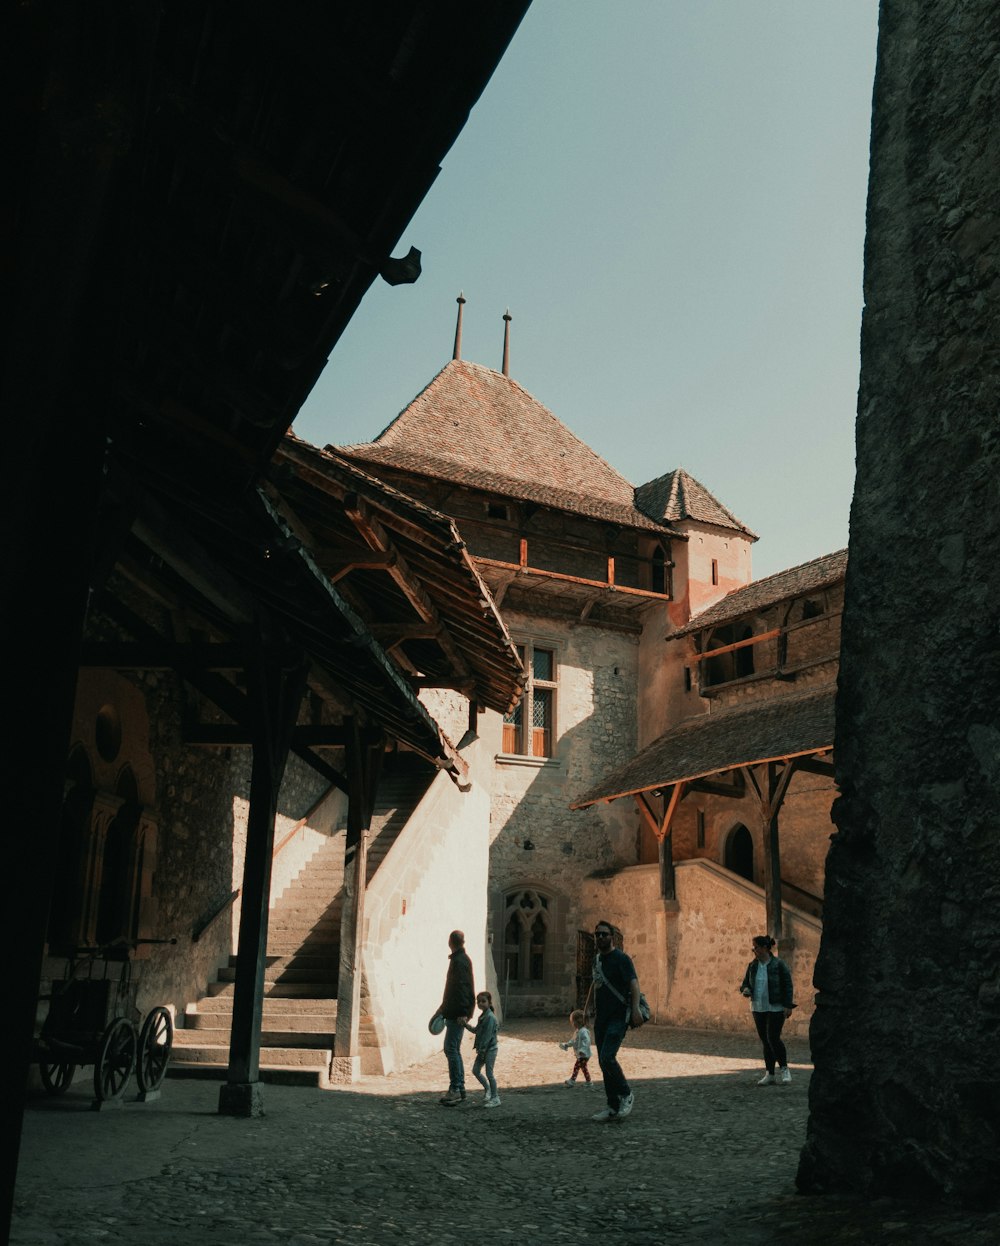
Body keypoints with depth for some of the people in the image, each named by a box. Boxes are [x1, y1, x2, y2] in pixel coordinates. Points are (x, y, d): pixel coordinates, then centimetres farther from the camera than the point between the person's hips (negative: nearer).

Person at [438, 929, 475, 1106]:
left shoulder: (460, 961, -15)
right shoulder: (459, 959, 16)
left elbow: (462, 988, -22)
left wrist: (463, 1012, -26)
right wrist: (444, 1007, 30)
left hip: (457, 1013, -10)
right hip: (454, 1012, 10)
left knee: (451, 1049, -9)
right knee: (453, 1050, 12)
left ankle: (455, 1090, -7)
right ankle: (459, 1090, 17)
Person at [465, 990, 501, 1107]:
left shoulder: (490, 1017, -19)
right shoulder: (482, 1016, 11)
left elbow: (487, 1036, -21)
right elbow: (476, 1030, 16)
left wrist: (482, 1050, -20)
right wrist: (466, 1025, 1)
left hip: (490, 1049, -10)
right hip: (483, 1049, 10)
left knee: (489, 1073, -4)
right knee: (475, 1070, 13)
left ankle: (495, 1098, 8)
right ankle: (488, 1090, 30)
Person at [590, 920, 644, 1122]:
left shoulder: (621, 958, -9)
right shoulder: (597, 960, 14)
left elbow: (634, 983, -20)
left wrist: (635, 1010, -33)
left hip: (618, 1016, -8)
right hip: (601, 1018, 8)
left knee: (607, 1057, -19)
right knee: (603, 1062, 7)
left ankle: (626, 1094, 1)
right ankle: (613, 1107, 15)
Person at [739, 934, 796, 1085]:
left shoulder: (778, 964, -9)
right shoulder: (752, 965, 7)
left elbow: (788, 985, -8)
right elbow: (745, 983, 12)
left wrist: (788, 1006, -13)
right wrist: (745, 990, -11)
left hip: (776, 1008, -5)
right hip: (758, 1009, 5)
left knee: (773, 1038, -13)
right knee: (765, 1041, 7)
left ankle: (784, 1069, 6)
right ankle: (769, 1074, 14)